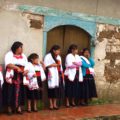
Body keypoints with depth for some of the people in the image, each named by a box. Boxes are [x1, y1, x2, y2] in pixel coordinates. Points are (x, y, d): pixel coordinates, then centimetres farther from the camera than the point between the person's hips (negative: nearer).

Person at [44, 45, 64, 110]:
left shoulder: (58, 57, 18)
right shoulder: (48, 56, -5)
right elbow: (45, 65, -11)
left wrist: (62, 74, 15)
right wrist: (52, 65, -14)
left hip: (58, 75, 7)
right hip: (51, 75, -6)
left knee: (57, 89, 3)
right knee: (51, 89, -7)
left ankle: (55, 104, 10)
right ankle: (51, 104, 0)